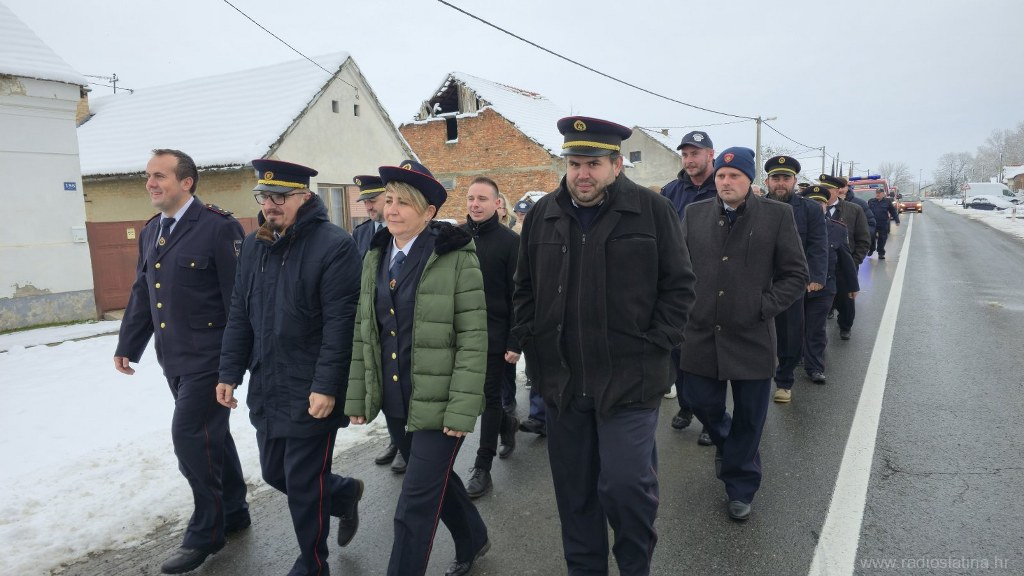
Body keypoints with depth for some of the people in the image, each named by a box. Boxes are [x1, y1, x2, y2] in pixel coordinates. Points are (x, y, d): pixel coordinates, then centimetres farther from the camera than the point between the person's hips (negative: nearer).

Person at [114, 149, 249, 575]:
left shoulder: (218, 227, -13)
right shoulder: (151, 232, 12)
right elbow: (141, 294, 19)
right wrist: (127, 345, 18)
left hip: (208, 358, -8)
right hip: (174, 359, 8)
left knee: (189, 436, -6)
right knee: (210, 434, 16)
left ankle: (206, 532, 11)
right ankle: (233, 512, 32)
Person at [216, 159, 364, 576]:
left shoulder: (334, 245, -15)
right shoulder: (254, 246, 8)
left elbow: (339, 325, -19)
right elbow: (239, 316, 12)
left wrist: (326, 386, -21)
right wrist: (230, 373, 10)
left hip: (312, 393, -7)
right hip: (266, 390, 7)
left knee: (304, 484, 5)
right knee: (275, 473, 18)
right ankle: (345, 493, 44)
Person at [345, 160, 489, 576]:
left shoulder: (456, 258, -14)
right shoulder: (375, 257, 5)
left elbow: (473, 341, -15)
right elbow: (363, 334, 9)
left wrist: (461, 410, -18)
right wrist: (357, 397, 7)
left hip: (437, 403, -6)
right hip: (395, 401, 7)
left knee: (415, 506, -2)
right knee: (436, 479, 23)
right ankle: (473, 541, 48)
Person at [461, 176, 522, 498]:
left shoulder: (510, 241, -8)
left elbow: (518, 296, -9)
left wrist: (514, 343, -13)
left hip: (494, 335, -4)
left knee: (489, 398, 5)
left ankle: (483, 468, 17)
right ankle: (507, 423, 43)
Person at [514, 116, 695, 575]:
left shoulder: (653, 210, -4)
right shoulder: (542, 215, 6)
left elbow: (678, 285, -1)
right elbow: (524, 288, 13)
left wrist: (654, 345, -7)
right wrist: (532, 343, 5)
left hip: (630, 378, -3)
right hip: (562, 379, 4)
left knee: (625, 484, -2)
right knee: (574, 489, 14)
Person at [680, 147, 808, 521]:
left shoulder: (777, 215, -3)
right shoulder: (694, 214, 4)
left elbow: (796, 275, 0)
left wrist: (765, 306, -9)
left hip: (752, 336, -2)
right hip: (701, 334, 2)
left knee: (748, 417, 9)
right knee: (701, 402, 11)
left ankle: (740, 487, 30)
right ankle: (726, 442, 46)